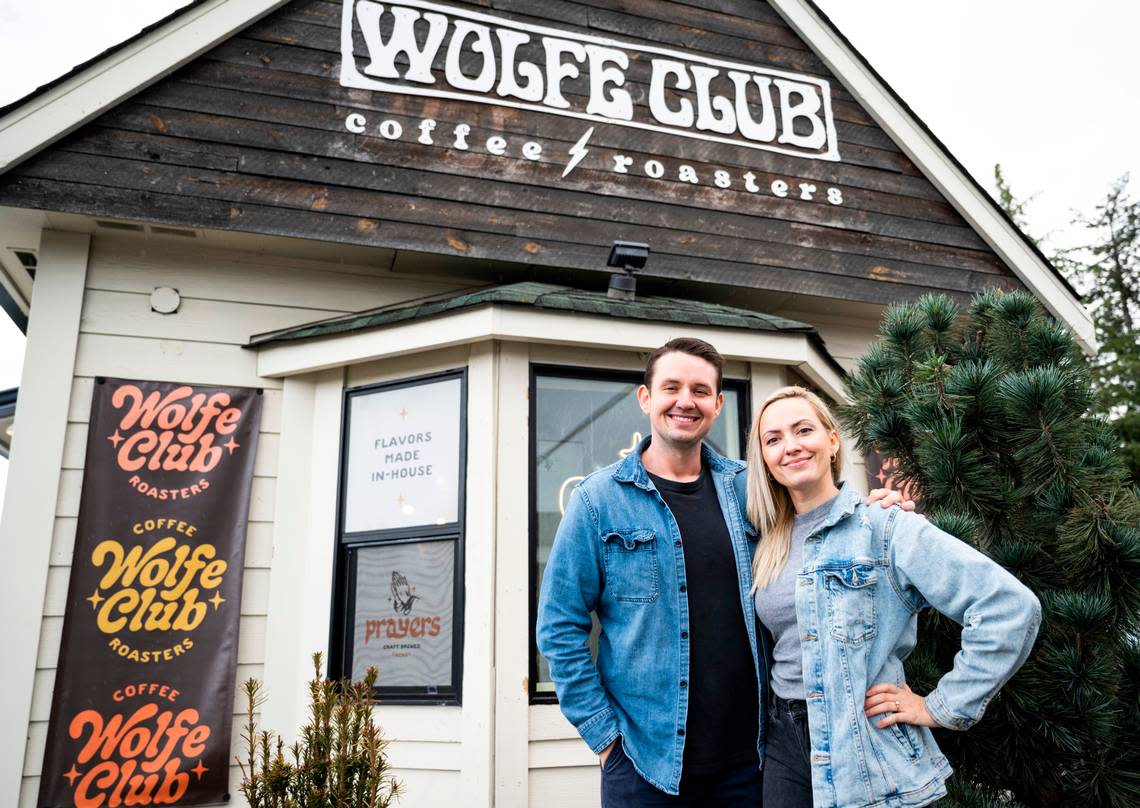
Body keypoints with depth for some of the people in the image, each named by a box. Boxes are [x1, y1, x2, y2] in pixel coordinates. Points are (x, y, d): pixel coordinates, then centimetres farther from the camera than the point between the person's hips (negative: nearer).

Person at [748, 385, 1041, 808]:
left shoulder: (885, 528, -11)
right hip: (784, 747, 5)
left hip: (869, 757, -5)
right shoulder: (767, 548, 7)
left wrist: (941, 707, -13)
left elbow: (1011, 607, -17)